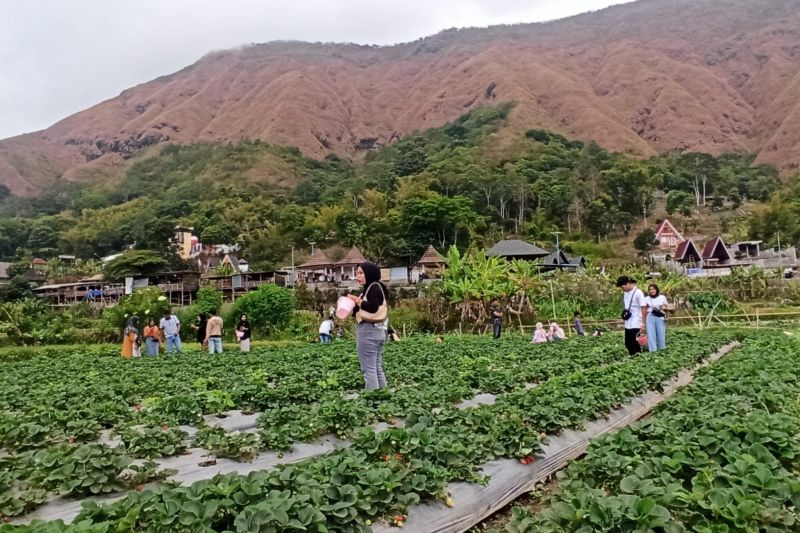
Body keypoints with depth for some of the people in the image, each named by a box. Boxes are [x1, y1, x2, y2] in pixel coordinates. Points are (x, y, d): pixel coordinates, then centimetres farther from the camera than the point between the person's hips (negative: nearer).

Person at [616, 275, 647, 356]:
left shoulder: (638, 292, -12)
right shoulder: (625, 293, 9)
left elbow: (644, 308, -13)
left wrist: (643, 323, -16)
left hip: (636, 324, -7)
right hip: (628, 324, 7)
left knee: (634, 344, -5)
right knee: (628, 344, 9)